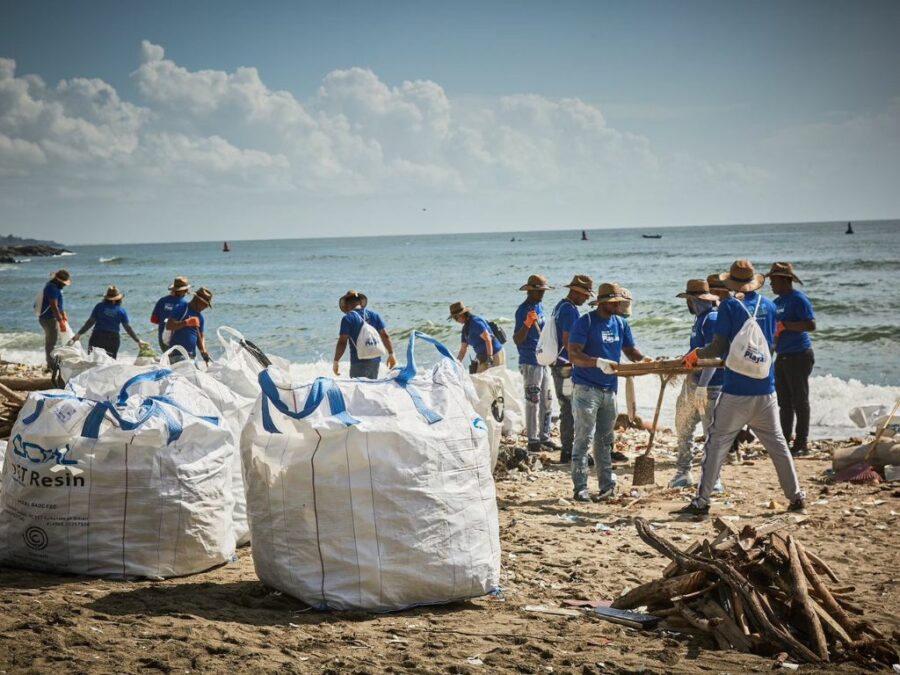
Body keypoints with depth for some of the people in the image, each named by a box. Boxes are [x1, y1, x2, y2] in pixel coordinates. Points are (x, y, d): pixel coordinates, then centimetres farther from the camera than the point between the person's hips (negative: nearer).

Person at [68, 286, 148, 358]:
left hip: (97, 337, -1)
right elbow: (128, 328, 4)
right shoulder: (121, 311, 4)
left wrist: (79, 334, 4)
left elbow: (90, 322, -1)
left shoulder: (99, 306, 2)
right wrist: (138, 340, 11)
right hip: (113, 339, 1)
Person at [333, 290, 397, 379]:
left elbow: (342, 342, -10)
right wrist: (391, 354, 12)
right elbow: (385, 335, 6)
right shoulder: (374, 314, 7)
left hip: (359, 362, -5)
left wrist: (336, 361, -4)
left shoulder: (347, 318, -7)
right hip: (375, 360, 5)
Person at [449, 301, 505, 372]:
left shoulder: (475, 322, -15)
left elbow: (488, 339, -21)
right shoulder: (465, 328, 13)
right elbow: (463, 350, 17)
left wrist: (490, 357, -25)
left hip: (495, 355, -9)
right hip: (483, 358, 9)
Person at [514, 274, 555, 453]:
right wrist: (527, 323, -36)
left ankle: (544, 437, 20)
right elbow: (517, 339, -21)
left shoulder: (539, 307, 12)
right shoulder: (523, 310, -14)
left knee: (547, 401, 13)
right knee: (533, 402, -5)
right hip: (530, 363, -9)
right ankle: (532, 440, 0)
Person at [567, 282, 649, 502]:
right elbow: (573, 355, -18)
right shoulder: (585, 323, -10)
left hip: (610, 389, 7)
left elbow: (630, 350, 16)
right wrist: (598, 362, -32)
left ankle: (607, 486, 18)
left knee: (605, 440, 13)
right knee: (584, 438, -7)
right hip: (586, 388, -7)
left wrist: (646, 360, -5)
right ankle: (580, 487, -5)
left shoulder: (621, 324, 10)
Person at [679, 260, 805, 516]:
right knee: (777, 444, 14)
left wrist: (696, 354, 9)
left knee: (716, 444, 2)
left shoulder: (730, 306, -7)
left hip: (736, 391, -4)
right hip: (765, 390, 4)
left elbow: (719, 348, -10)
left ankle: (701, 501, 1)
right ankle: (796, 497, 16)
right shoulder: (770, 306, 7)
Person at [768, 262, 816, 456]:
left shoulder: (799, 300, -12)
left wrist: (784, 325, -23)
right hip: (782, 356, 9)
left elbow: (811, 325, -22)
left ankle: (802, 444, 3)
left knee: (800, 401, -3)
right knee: (784, 402, 11)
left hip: (799, 356, -9)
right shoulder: (777, 302, 15)